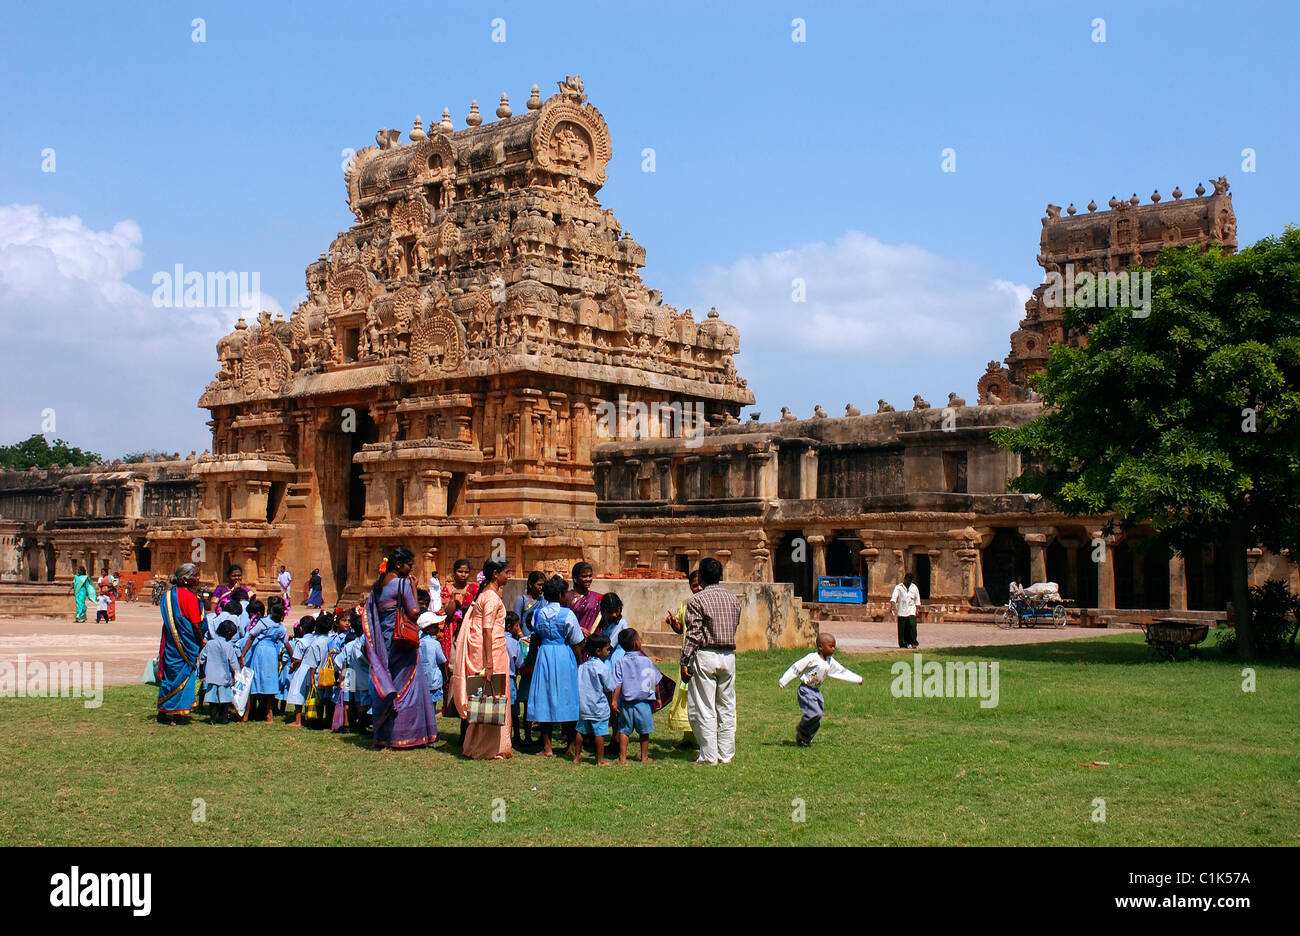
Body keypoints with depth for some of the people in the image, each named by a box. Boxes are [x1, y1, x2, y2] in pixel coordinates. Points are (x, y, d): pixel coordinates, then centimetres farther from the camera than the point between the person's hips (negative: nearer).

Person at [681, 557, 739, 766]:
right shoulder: (733, 599, 10)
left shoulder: (697, 600, -8)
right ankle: (726, 754, 13)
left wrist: (684, 662, -9)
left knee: (704, 709, 0)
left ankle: (709, 755, -1)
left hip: (705, 655, -5)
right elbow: (735, 627, 14)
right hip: (729, 655, 6)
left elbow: (693, 634, -12)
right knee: (727, 707, 10)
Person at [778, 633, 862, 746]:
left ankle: (805, 739, 17)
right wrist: (783, 682, -13)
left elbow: (842, 672, 21)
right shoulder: (812, 658, -16)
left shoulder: (830, 661, 8)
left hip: (816, 691, 8)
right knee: (815, 713, -20)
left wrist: (858, 679, 23)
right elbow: (796, 669, -13)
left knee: (817, 718, 4)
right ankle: (801, 730, 5)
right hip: (806, 691, -8)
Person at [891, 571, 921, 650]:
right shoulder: (898, 587, 3)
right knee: (902, 628, -1)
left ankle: (913, 643, -9)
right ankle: (903, 644, 8)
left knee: (912, 626, -13)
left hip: (911, 610, 1)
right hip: (901, 610, -1)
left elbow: (917, 599, 18)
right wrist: (892, 605, -24)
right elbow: (894, 597, -8)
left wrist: (917, 609, 12)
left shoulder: (914, 587, 12)